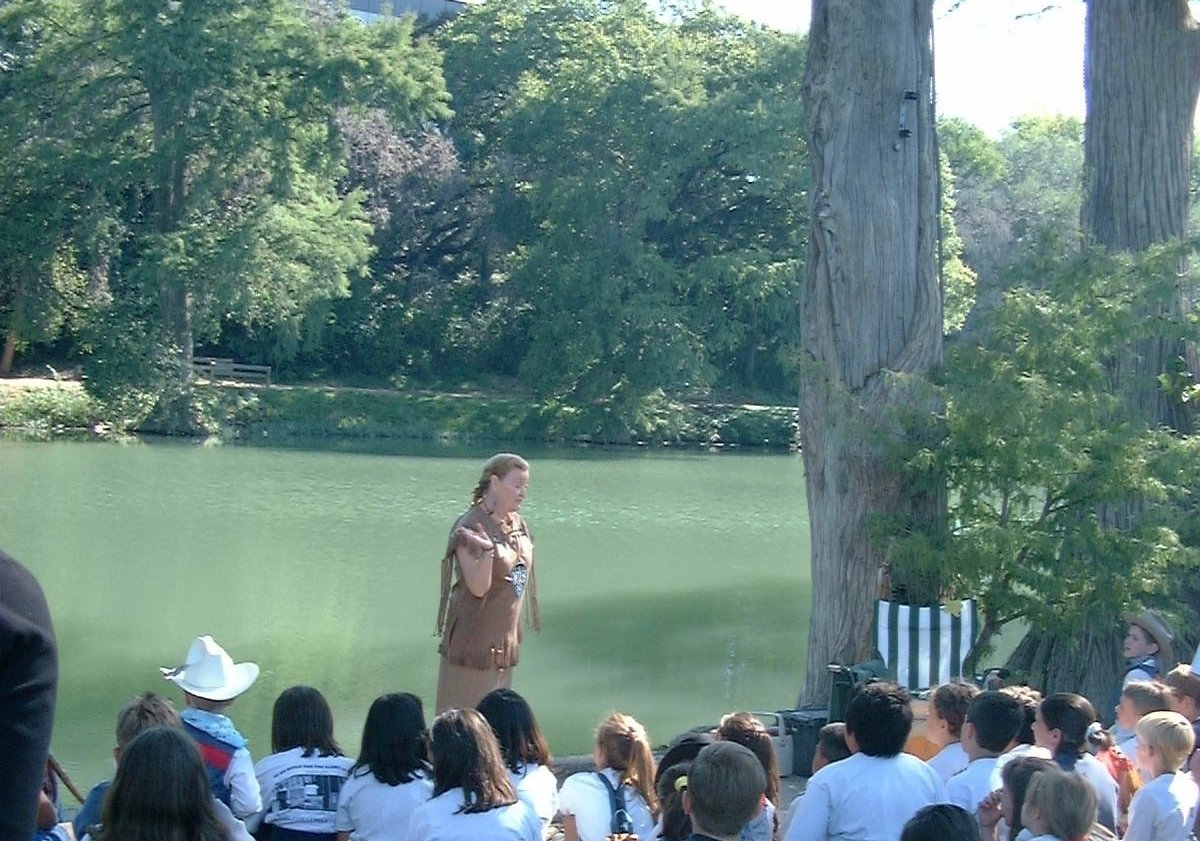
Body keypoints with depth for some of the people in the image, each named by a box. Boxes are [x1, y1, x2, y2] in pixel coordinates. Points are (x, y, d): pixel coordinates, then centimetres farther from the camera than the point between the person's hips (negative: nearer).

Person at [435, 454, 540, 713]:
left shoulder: (517, 525, 7)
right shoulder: (471, 527, -16)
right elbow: (478, 587, -22)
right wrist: (488, 550, -39)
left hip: (504, 642, 8)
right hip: (474, 641, -8)